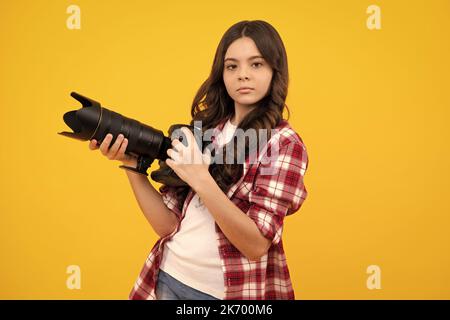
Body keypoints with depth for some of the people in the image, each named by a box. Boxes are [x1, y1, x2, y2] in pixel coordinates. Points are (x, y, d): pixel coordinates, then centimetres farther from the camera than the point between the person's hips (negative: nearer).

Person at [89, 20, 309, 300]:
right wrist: (132, 164, -14)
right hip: (168, 278, 4)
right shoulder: (204, 127, 1)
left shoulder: (284, 143, -12)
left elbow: (257, 245, -20)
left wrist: (201, 180, -27)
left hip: (228, 290, -4)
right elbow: (167, 224, -2)